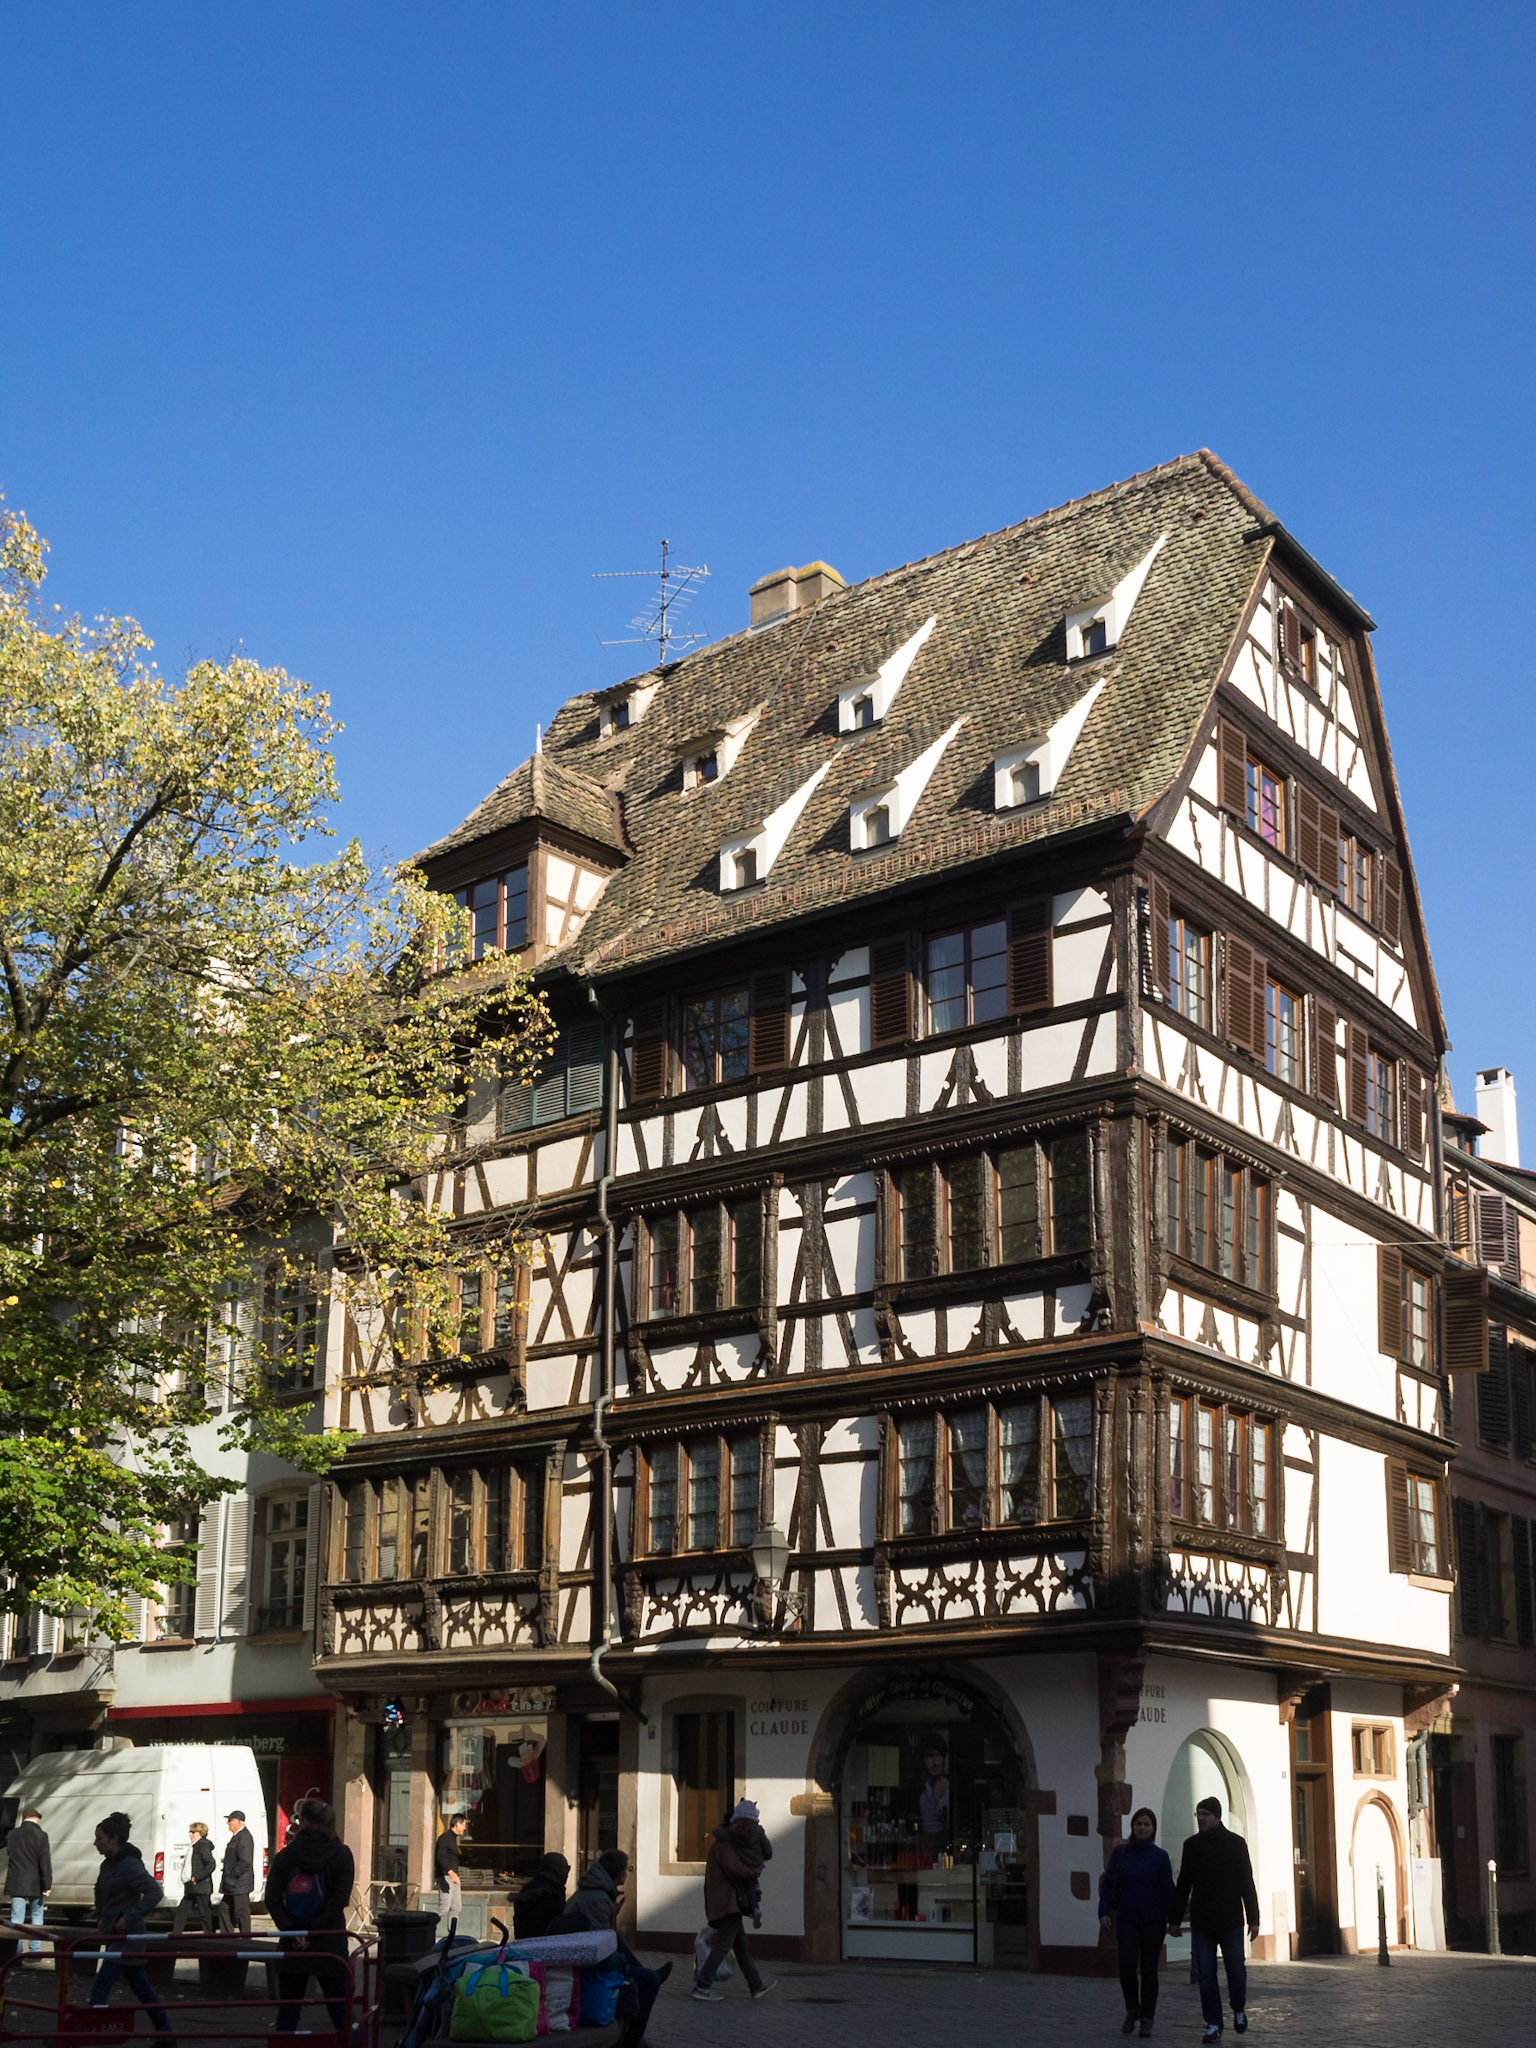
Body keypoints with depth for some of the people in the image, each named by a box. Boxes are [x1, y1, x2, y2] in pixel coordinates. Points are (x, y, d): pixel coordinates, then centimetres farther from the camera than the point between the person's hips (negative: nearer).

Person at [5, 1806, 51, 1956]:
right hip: (35, 1885, -2)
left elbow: (8, 1859, 16)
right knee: (36, 1916, 12)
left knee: (16, 1920, 2)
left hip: (16, 1884, 2)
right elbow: (45, 1863, -12)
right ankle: (34, 1951, 11)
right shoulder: (40, 1836, -9)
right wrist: (47, 1886, -9)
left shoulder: (12, 1835, 4)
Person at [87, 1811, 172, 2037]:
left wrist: (130, 1918, -24)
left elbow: (155, 1893, -25)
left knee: (99, 1991, -9)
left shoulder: (130, 1865, -18)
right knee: (143, 1990, 14)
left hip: (126, 1937, -9)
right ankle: (165, 2034, 22)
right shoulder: (108, 1864, 10)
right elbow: (100, 1892, 29)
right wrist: (101, 1919, 17)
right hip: (115, 1935, 9)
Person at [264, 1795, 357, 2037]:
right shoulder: (341, 1854, -3)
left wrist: (291, 1932, -9)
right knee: (341, 2013, 3)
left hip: (292, 1945, 1)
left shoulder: (285, 1856, 1)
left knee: (287, 2013, 10)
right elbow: (339, 1899, -11)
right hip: (330, 1943, -1)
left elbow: (273, 1899, -6)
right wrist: (312, 1933, -10)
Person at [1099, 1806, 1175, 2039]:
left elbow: (1168, 1889, -1)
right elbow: (1107, 1883, 4)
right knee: (1127, 1963, -15)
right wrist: (1104, 1911, -6)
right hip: (1127, 1919, 1)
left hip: (1153, 1921, -1)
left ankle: (1146, 2020, 12)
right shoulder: (1120, 1852, 3)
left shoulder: (1160, 1856, -2)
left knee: (1148, 1968, 1)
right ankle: (1132, 2009, 6)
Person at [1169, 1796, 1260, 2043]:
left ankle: (1239, 2009, 27)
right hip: (1201, 1923, 2)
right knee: (1205, 1975, -1)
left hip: (1230, 1921, -2)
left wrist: (1253, 1919, -6)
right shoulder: (1192, 1845, 6)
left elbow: (1247, 1883, -1)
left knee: (1236, 1971, -1)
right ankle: (1213, 2025, 7)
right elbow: (1183, 1885, 10)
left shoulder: (1235, 1843, -1)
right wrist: (1175, 1919, 8)